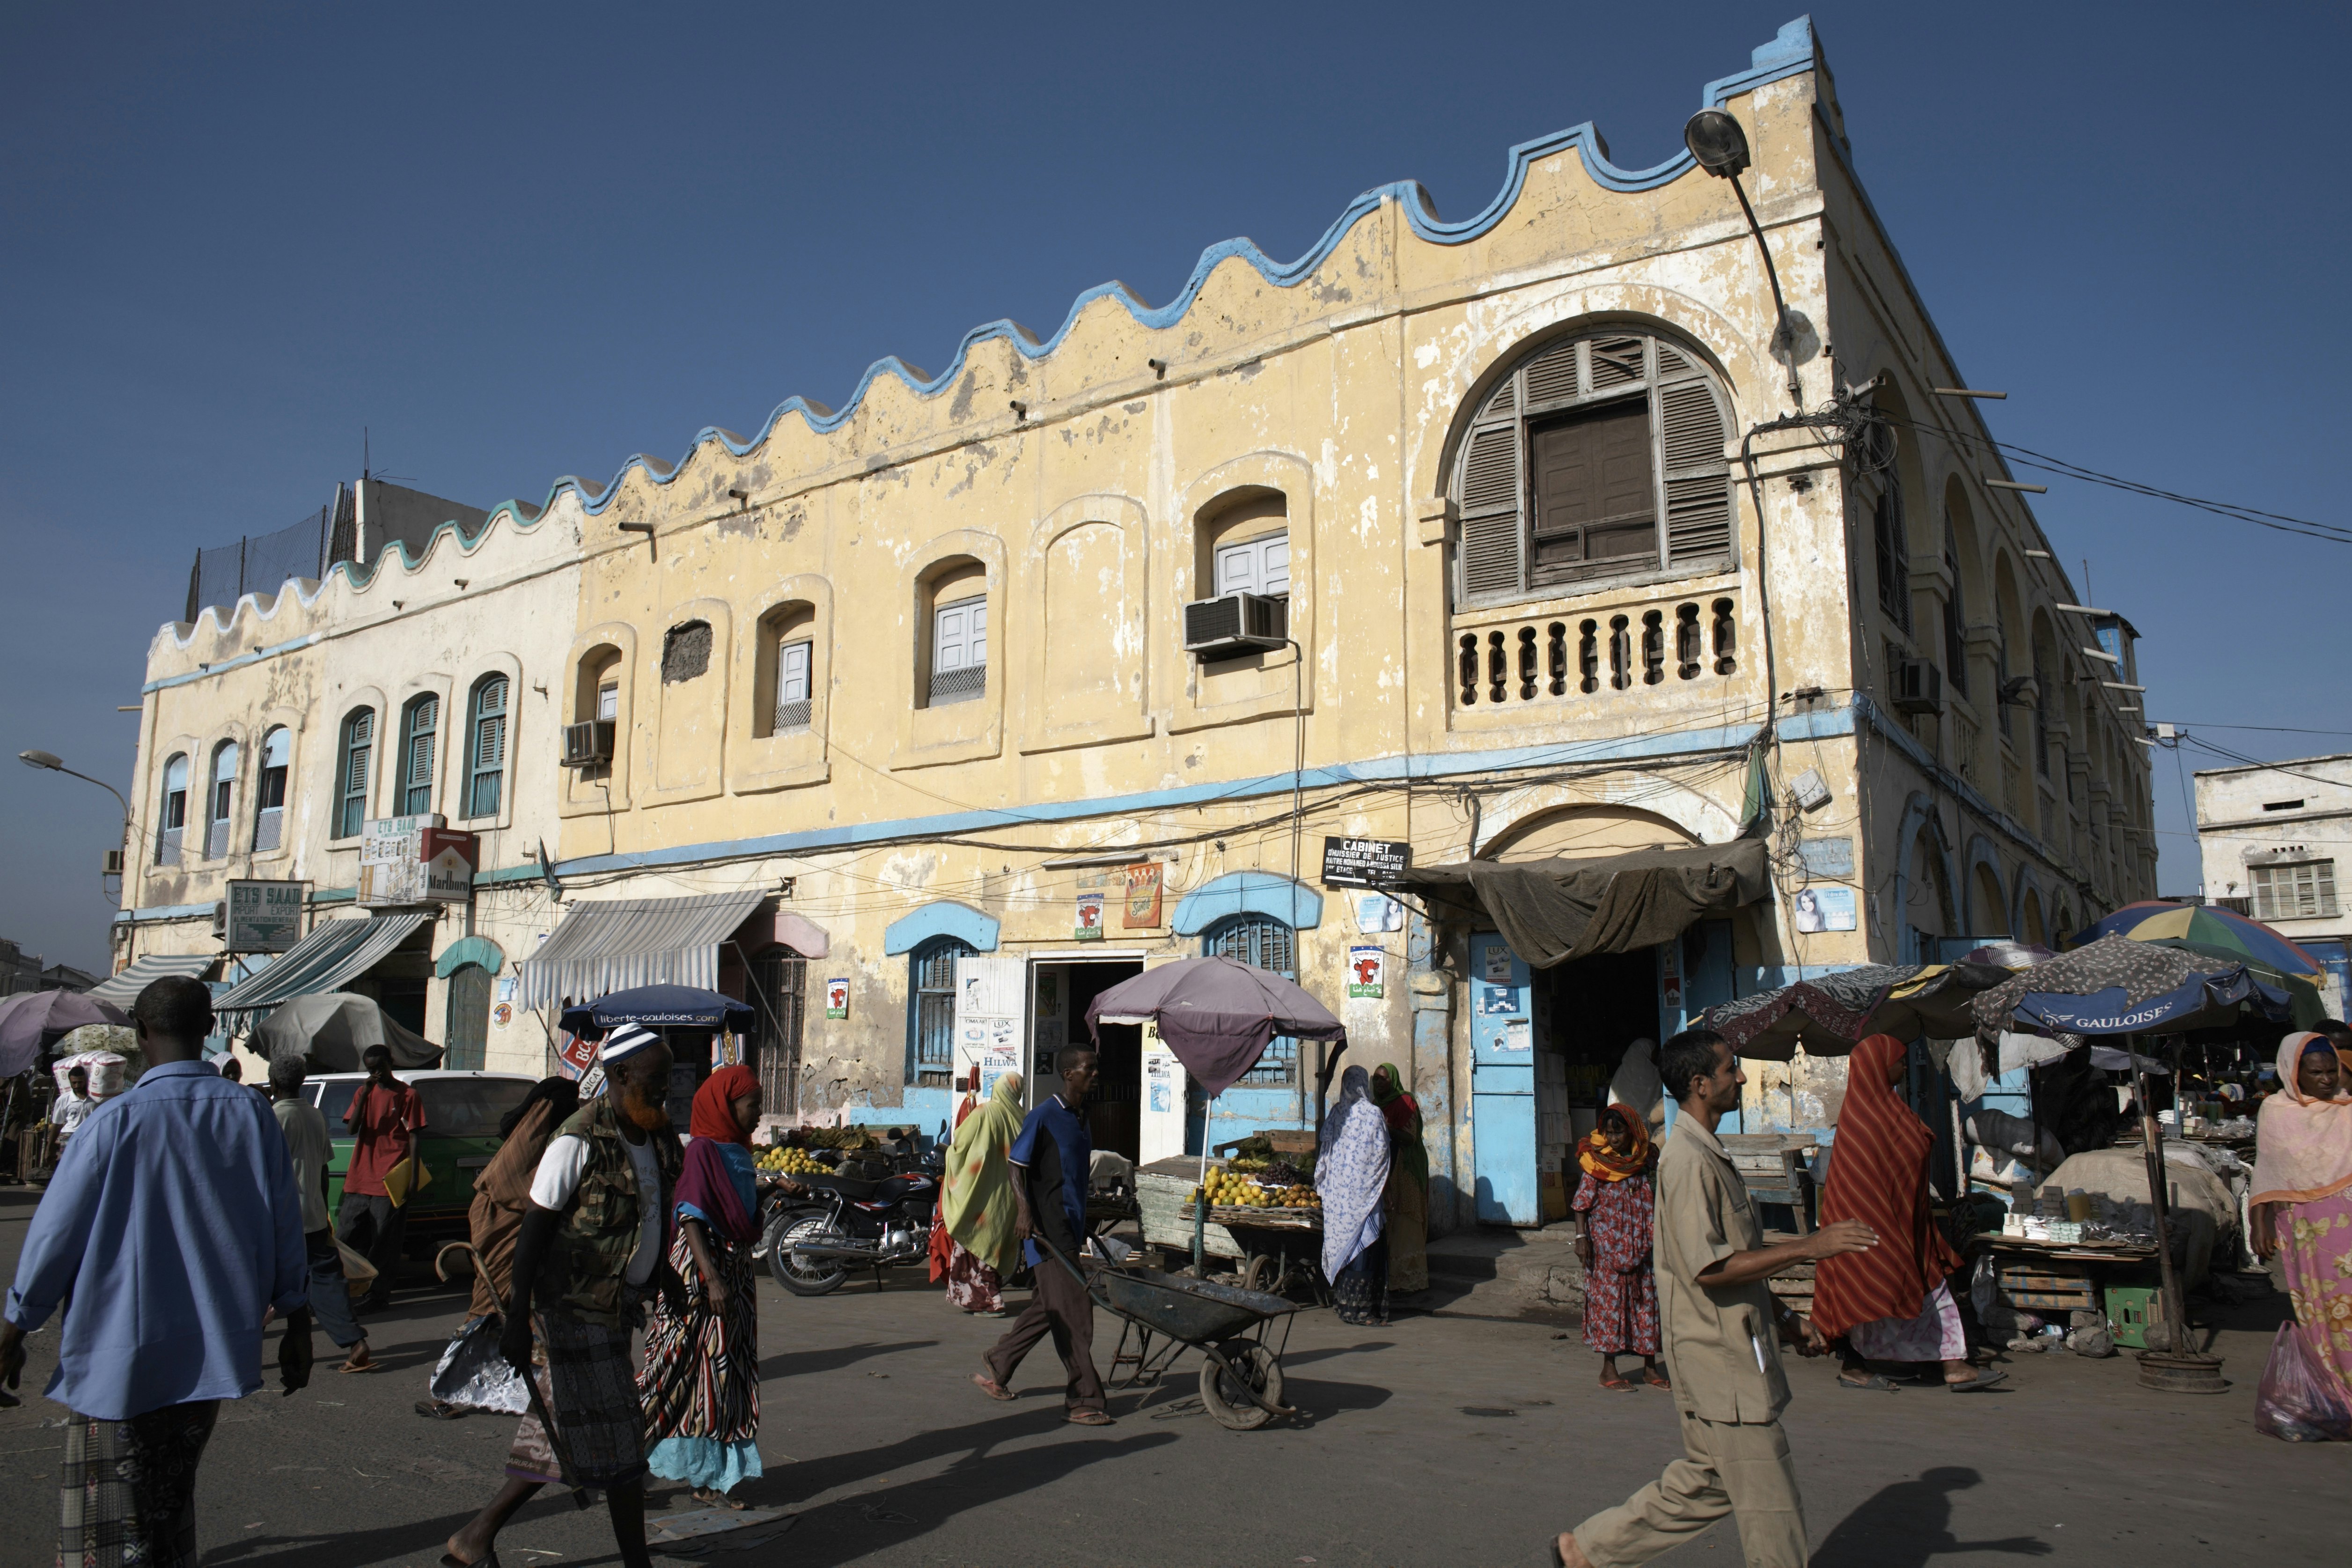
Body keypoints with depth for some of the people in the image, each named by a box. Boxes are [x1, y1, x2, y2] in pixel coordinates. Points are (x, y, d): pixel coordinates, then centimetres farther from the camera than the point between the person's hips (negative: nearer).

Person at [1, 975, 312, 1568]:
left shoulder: (116, 1121, -16)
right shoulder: (252, 1115, -4)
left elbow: (55, 1235, -9)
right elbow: (284, 1232, 2)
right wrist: (296, 1326, 13)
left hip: (120, 1354, -4)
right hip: (213, 1351, 4)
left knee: (107, 1520, 5)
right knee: (171, 1494, 22)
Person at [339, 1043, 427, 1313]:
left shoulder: (407, 1095, 0)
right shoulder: (364, 1092, 14)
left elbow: (413, 1137, -1)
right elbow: (352, 1128, 2)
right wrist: (364, 1095, -9)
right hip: (359, 1180, 5)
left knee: (383, 1244, -2)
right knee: (345, 1237, 6)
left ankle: (377, 1296, 5)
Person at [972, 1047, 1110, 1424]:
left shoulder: (1080, 1120, 15)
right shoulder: (1044, 1116, -10)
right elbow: (1016, 1165, -13)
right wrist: (1024, 1210, -26)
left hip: (1071, 1228, 9)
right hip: (1048, 1228, -9)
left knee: (1047, 1308, 14)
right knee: (1072, 1311, -8)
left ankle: (995, 1370, 28)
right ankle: (1084, 1399, -2)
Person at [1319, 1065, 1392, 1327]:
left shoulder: (1335, 1114, 4)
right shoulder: (1373, 1114, -9)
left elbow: (1324, 1150, 8)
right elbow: (1381, 1155, -8)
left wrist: (1323, 1184, 17)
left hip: (1337, 1192, 5)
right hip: (1364, 1191, -5)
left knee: (1341, 1243, 11)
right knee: (1364, 1245, -1)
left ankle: (1342, 1302, 18)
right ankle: (1362, 1308, -1)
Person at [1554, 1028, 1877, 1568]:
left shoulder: (1708, 1154, 14)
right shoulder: (1688, 1160, -19)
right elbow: (1711, 1268, -25)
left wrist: (1782, 1317, 16)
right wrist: (1809, 1247, -23)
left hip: (1733, 1350, 10)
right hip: (1720, 1360, -10)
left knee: (1703, 1484, 16)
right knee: (1772, 1503, 0)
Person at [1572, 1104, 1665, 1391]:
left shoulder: (1645, 1160, 2)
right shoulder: (1597, 1163, -7)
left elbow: (1655, 1203, 12)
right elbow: (1583, 1203, -7)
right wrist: (1581, 1237, -13)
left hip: (1641, 1245, 4)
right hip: (1607, 1244, -4)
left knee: (1647, 1298, 7)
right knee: (1610, 1300, -1)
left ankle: (1650, 1367, 20)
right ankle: (1608, 1370, 8)